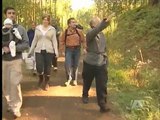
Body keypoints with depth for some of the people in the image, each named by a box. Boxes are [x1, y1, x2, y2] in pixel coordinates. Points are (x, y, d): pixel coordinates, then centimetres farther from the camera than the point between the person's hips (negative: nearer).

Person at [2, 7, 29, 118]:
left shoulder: (21, 29, 1)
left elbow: (26, 44, -4)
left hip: (15, 60, -2)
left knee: (14, 83, -9)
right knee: (6, 84, 10)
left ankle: (16, 107, 3)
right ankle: (10, 103, 27)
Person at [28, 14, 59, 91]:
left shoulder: (52, 29, 2)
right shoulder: (37, 28, 7)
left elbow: (54, 41, 1)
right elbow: (35, 40, 10)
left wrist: (56, 51, -9)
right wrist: (31, 51, 9)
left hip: (48, 50, -1)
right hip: (39, 50, 1)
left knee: (47, 67, 3)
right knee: (39, 67, -9)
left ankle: (46, 83, 23)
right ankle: (40, 79, 23)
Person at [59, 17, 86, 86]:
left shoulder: (79, 31, -1)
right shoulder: (65, 32, -3)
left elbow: (83, 40, 6)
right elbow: (62, 41, 4)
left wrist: (84, 48, -3)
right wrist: (62, 50, 1)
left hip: (77, 49, 1)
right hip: (68, 49, -1)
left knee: (75, 65, 8)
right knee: (67, 64, -13)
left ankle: (74, 79, 25)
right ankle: (69, 78, 12)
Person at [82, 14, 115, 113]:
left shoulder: (102, 35, 7)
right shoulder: (90, 33, -15)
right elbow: (96, 30, -40)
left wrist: (105, 58, 14)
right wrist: (104, 23, -56)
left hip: (101, 63, 4)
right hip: (90, 62, -4)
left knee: (102, 85, -2)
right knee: (87, 82, 17)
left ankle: (103, 105, 5)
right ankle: (85, 95, 45)